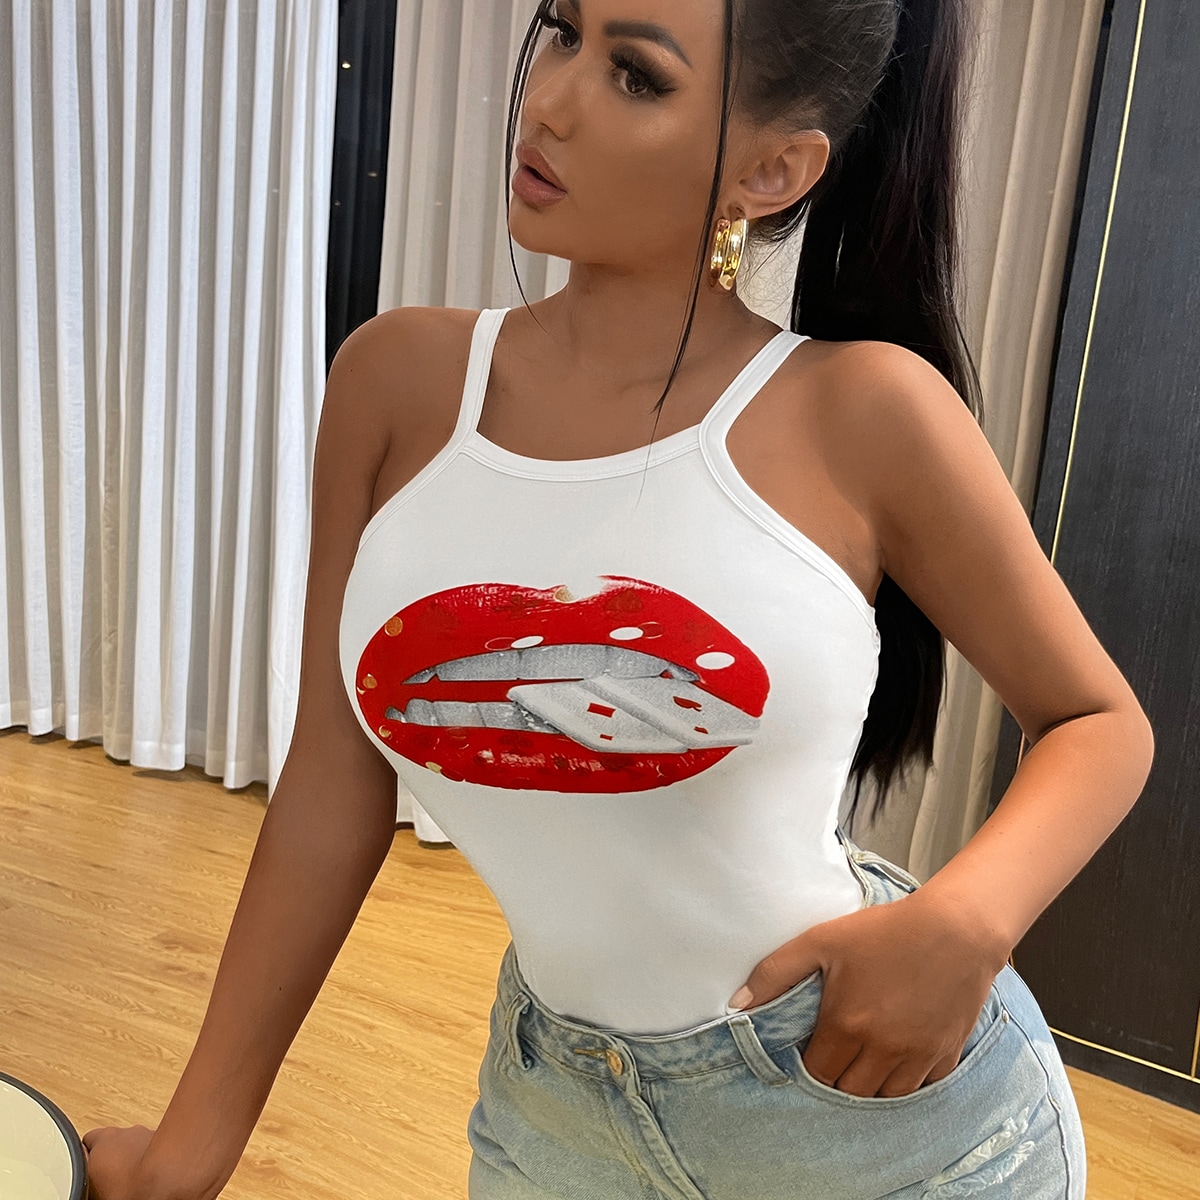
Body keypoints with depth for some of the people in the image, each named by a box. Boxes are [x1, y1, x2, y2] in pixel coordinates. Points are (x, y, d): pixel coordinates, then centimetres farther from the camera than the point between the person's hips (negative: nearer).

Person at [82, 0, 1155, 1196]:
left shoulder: (860, 412, -15)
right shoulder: (399, 381, -8)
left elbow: (1100, 722, -3)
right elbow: (334, 788, -3)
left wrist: (967, 918, -22)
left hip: (884, 1093, -2)